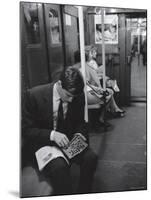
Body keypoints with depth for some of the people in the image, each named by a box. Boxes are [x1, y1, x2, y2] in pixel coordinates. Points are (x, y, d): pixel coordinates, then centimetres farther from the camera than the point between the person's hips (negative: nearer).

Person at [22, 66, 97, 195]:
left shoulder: (78, 96, -7)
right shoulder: (35, 95, -17)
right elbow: (26, 130, -13)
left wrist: (79, 134, -13)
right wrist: (52, 135, -27)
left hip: (68, 139, 4)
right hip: (44, 143, -3)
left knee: (91, 157, -22)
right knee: (59, 166, -32)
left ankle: (83, 195, 1)